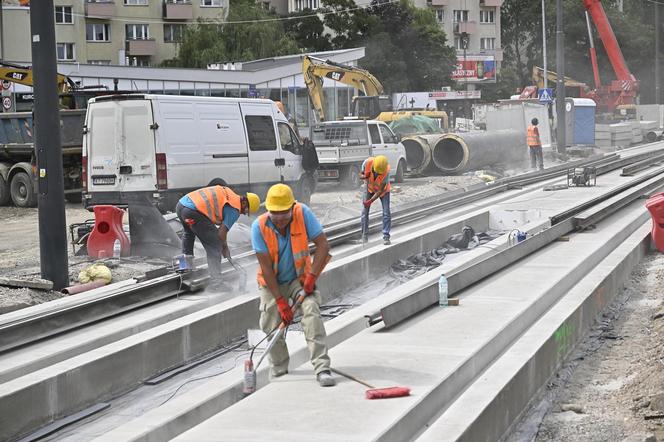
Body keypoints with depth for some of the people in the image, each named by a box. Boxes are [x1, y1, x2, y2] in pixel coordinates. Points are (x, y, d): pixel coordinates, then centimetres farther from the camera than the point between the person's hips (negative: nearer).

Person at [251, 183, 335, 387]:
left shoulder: (302, 213, -21)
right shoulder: (259, 227, -22)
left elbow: (323, 245, -18)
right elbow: (266, 267, -20)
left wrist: (312, 275, -27)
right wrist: (280, 301, -22)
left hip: (300, 279, -1)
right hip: (272, 283, 1)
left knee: (311, 310, -24)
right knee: (271, 326, -6)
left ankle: (322, 368, -25)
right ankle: (279, 368, 22)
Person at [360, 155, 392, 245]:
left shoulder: (386, 171, -36)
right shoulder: (367, 162, -31)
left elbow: (381, 190, -29)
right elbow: (361, 174, -12)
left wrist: (370, 201, -35)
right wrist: (364, 176, -37)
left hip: (383, 190, -2)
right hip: (370, 188, 2)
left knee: (386, 213, -11)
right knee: (365, 211, -1)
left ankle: (386, 237, -5)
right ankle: (365, 234, 12)